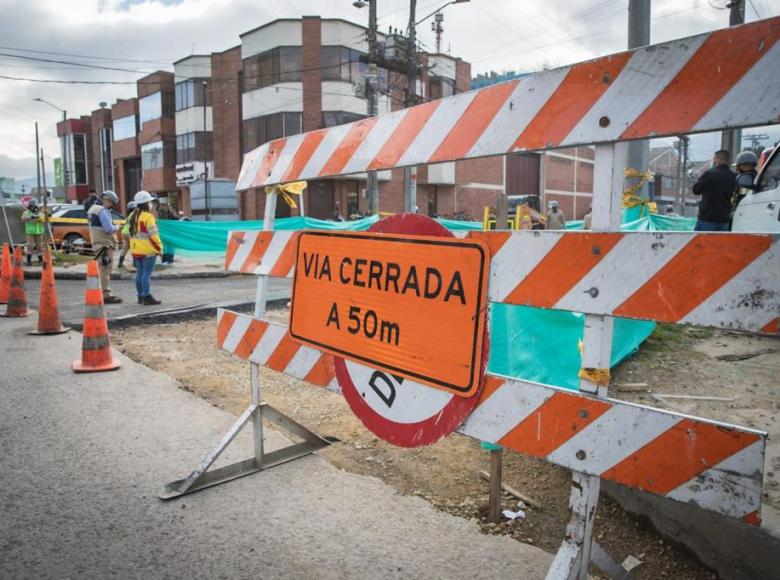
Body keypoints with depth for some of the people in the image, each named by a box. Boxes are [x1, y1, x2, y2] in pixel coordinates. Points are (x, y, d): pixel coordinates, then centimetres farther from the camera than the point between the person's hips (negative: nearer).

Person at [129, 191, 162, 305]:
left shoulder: (133, 216, 12)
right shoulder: (148, 216, -15)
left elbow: (132, 233, 16)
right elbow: (153, 235, -17)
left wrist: (133, 248, 21)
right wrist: (159, 248, -9)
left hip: (136, 250, 9)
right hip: (148, 251, -8)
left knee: (139, 273, 13)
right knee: (147, 273, -7)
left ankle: (140, 296, 19)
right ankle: (147, 297, -8)